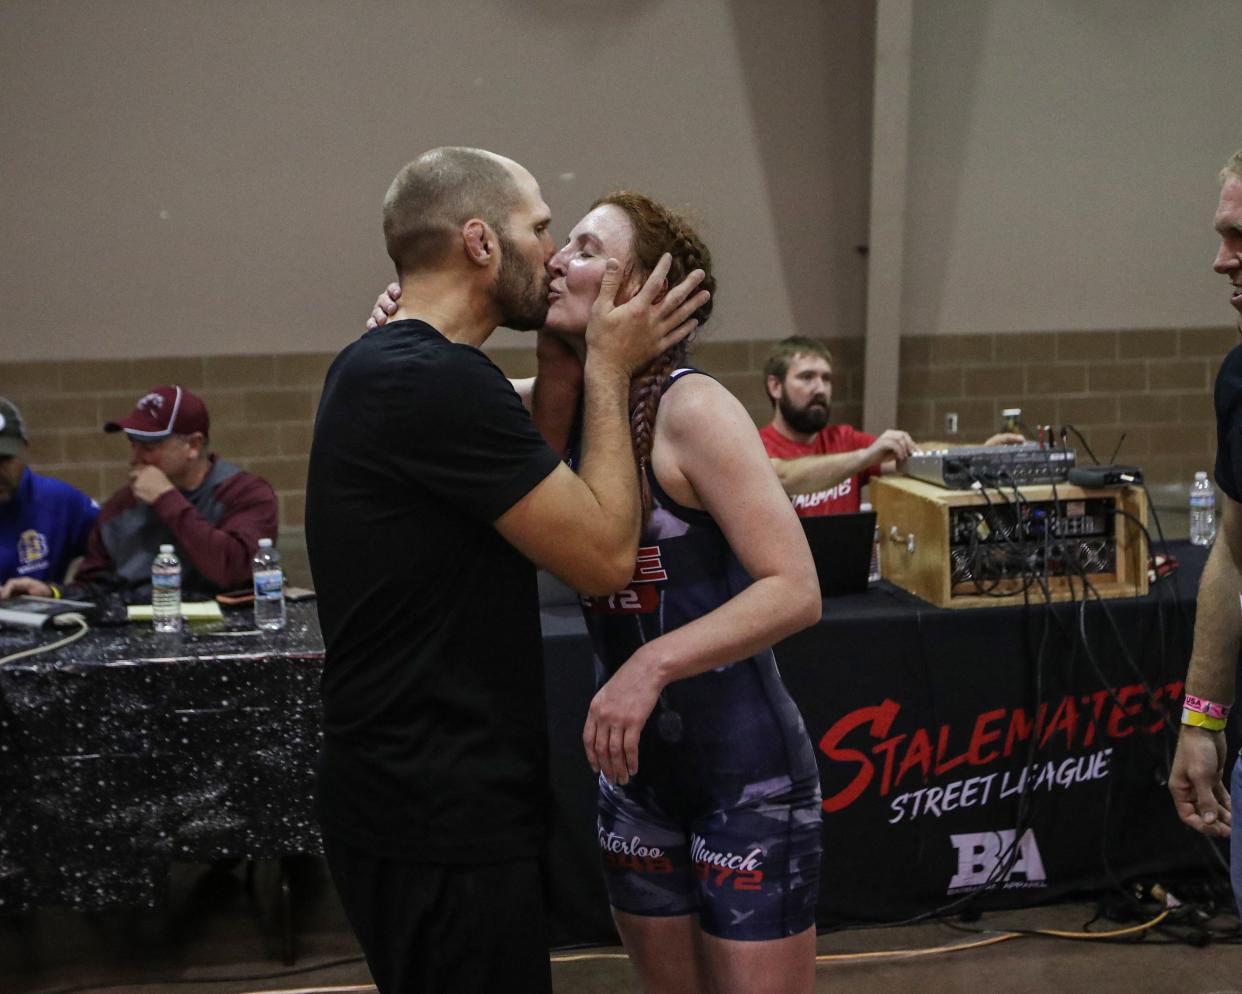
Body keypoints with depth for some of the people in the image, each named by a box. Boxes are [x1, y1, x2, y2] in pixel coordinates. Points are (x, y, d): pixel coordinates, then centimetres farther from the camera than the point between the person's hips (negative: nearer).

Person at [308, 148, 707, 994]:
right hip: (444, 814, -10)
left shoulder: (380, 365, 9)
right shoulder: (439, 381, -23)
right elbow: (605, 555, -18)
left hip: (415, 794, 10)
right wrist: (609, 368, -8)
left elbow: (536, 482, 16)